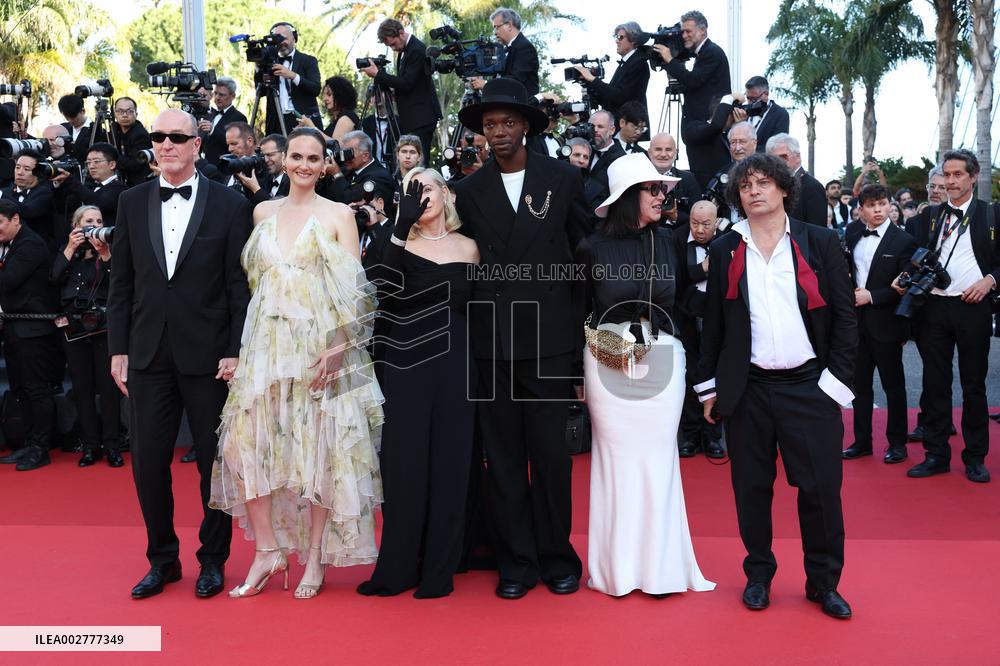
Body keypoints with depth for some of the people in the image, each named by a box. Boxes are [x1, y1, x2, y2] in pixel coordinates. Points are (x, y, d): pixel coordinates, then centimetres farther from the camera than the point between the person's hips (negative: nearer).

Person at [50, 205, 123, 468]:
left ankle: (112, 446, 3)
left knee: (109, 387, -4)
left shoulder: (110, 249, 2)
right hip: (74, 327, 3)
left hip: (104, 325, -3)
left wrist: (105, 254, -17)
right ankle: (90, 446, 12)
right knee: (82, 388, 5)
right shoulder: (66, 251, 13)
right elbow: (54, 279, -3)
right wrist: (70, 249, -5)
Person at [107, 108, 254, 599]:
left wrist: (236, 351, -9)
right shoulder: (132, 202, 8)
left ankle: (213, 559, 23)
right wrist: (118, 349, 5)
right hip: (149, 354, 3)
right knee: (147, 461, 8)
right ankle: (162, 560, 26)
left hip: (208, 353, -3)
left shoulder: (230, 205, -2)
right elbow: (121, 282, 9)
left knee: (214, 461, 7)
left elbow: (240, 286, -3)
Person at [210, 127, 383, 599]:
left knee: (317, 448, 1)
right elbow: (253, 280, 16)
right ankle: (268, 550, 8)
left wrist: (336, 348, -16)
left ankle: (315, 559, 13)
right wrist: (237, 347, 9)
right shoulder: (263, 213, 13)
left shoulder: (338, 215, 2)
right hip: (266, 344, 4)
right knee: (246, 441, -5)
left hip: (320, 346, -3)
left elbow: (353, 289, -5)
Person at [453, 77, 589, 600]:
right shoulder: (469, 190, 8)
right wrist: (474, 320, 4)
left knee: (551, 452, 3)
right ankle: (517, 561, 18)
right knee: (503, 456, 6)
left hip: (547, 336, -1)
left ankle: (557, 556, 20)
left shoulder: (564, 179, 4)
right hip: (491, 339, 2)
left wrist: (581, 323, 7)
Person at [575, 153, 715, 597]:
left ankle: (660, 564, 16)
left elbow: (680, 302, 13)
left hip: (662, 362, 2)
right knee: (615, 458, 4)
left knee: (657, 458, 4)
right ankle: (619, 567, 16)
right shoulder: (593, 248, -2)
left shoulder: (668, 242, 5)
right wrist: (577, 375, 2)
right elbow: (578, 313, 3)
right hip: (608, 364, -2)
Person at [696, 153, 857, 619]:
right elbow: (713, 324, 10)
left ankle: (824, 582, 19)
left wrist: (835, 381, -5)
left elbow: (845, 317, 2)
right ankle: (758, 575, 25)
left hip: (809, 385, -1)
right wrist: (710, 386, 7)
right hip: (746, 389, 1)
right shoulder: (724, 251, 7)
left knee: (821, 486, 1)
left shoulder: (821, 243, 3)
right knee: (752, 486, 7)